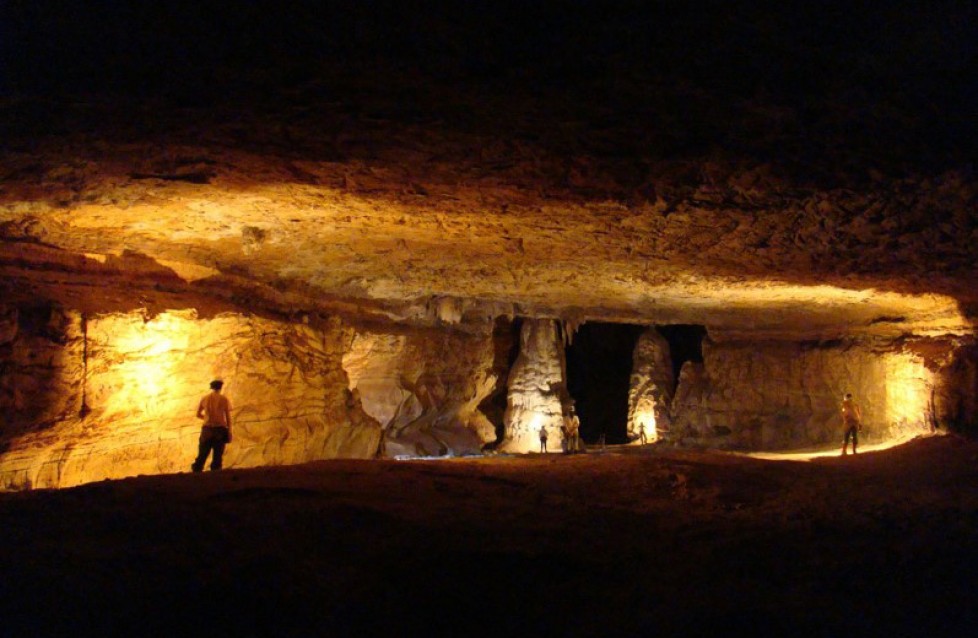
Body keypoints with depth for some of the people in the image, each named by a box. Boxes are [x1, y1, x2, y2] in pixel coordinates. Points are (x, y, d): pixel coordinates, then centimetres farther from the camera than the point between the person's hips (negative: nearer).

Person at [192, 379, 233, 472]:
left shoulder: (204, 399, 7)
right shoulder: (224, 399, 0)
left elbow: (198, 414, 15)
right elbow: (228, 417, -2)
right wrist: (229, 432, 1)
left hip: (207, 429, 2)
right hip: (220, 429, -2)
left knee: (201, 456, 4)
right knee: (217, 456, 0)